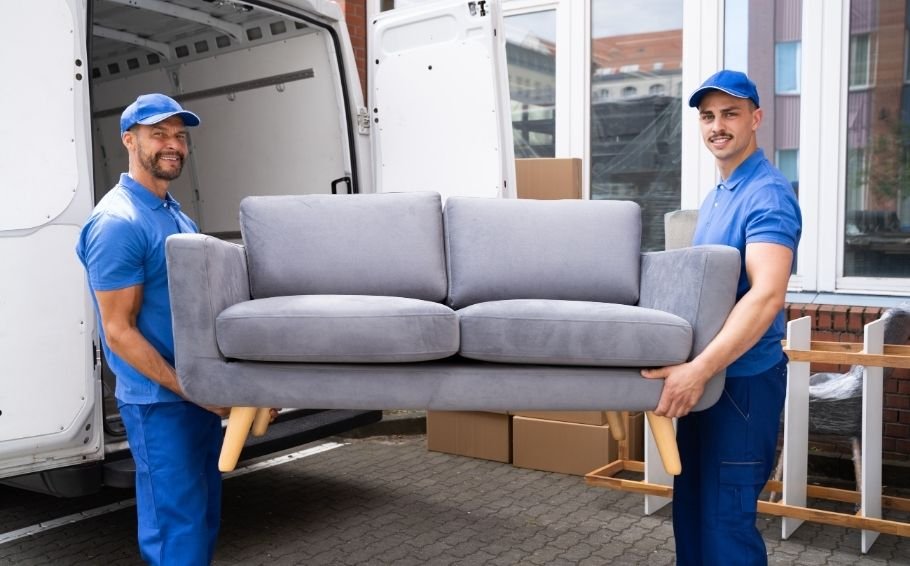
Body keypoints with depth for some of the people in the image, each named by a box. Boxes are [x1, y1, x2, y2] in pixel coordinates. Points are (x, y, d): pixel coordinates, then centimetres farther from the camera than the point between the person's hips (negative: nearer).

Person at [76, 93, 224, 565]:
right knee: (177, 527, -1)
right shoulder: (117, 223, -16)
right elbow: (119, 331, -18)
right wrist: (187, 388, -21)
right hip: (158, 402, -9)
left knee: (204, 520, 18)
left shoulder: (178, 216, 12)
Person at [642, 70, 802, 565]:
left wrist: (699, 369, -39)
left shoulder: (769, 195, -16)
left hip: (743, 377, -9)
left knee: (725, 515, -2)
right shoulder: (715, 197, 14)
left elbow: (767, 295, -31)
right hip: (704, 372, 9)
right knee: (691, 504, 17)